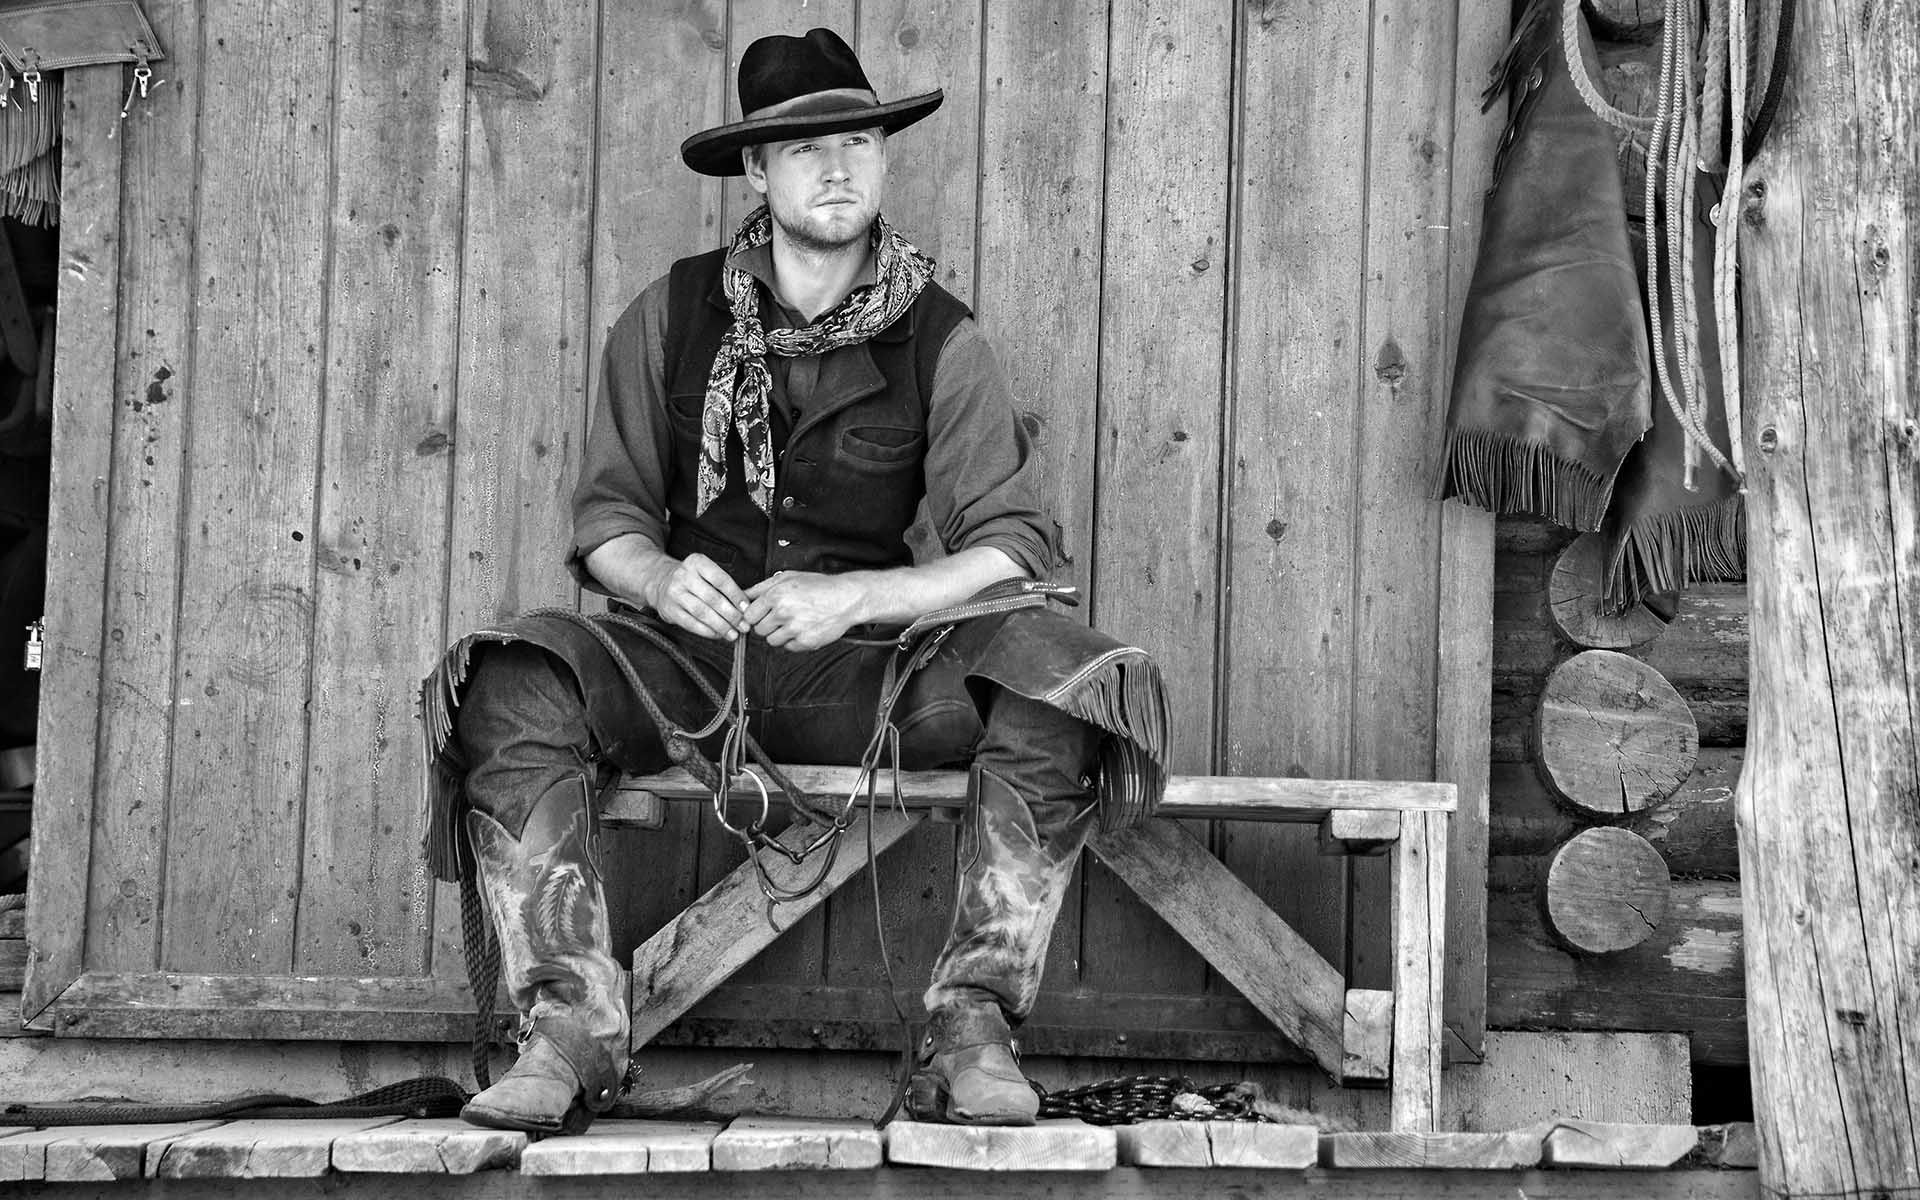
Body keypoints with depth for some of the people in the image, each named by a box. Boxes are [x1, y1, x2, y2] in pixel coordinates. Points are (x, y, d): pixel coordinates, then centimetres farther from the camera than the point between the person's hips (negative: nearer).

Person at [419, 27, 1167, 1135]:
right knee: (517, 688, -30)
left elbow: (1012, 547, -4)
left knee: (1056, 681, -29)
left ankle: (975, 1024, -23)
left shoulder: (941, 340, 2)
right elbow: (607, 517, 7)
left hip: (855, 669, 0)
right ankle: (571, 1028, -29)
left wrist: (857, 597, -19)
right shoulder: (673, 316, 6)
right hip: (684, 659, 1)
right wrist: (661, 578, -17)